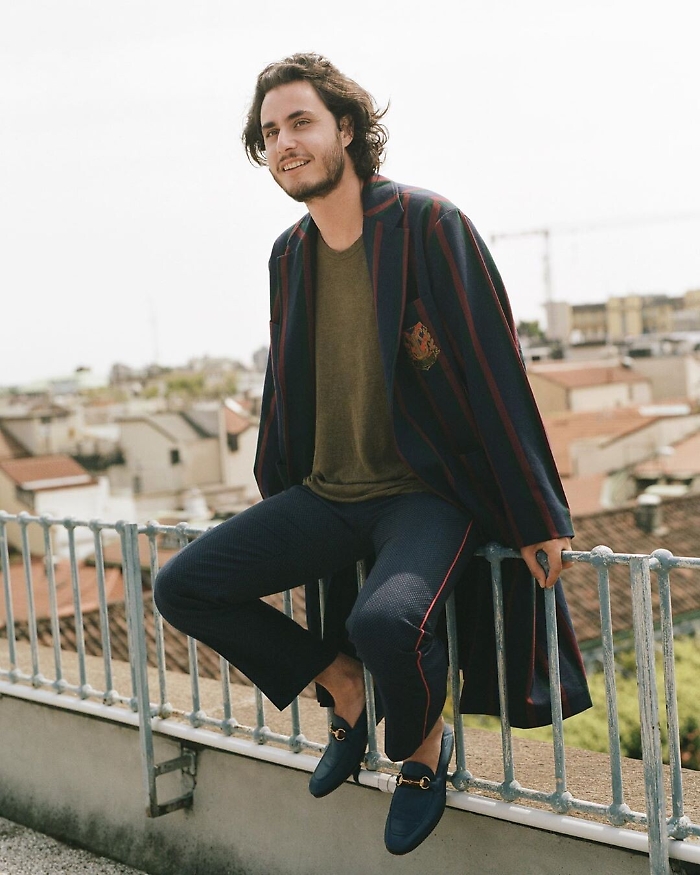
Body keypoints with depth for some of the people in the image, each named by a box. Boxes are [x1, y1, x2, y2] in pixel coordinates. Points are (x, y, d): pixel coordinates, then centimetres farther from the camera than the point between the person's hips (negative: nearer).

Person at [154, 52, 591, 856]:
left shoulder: (427, 225, -12)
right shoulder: (289, 254, 8)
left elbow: (495, 372, -12)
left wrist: (538, 518, -12)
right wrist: (273, 504, 25)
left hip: (429, 494, -6)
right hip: (327, 496, 7)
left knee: (385, 621, -35)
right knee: (182, 588, -6)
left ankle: (424, 746, 2)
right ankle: (342, 686, 14)